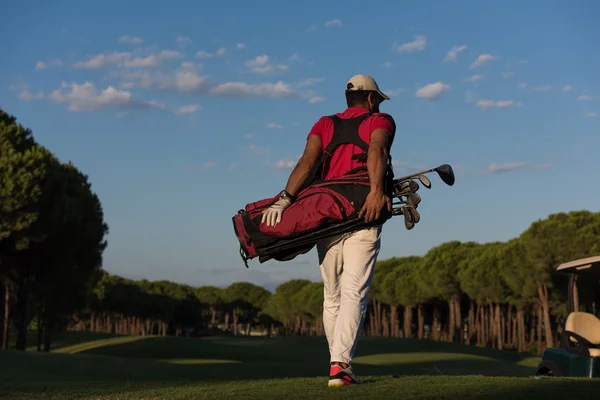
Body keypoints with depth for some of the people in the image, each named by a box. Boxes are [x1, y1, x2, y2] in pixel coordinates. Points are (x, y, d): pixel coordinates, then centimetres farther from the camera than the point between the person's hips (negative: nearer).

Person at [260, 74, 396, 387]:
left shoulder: (324, 124, 18)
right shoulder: (380, 121, 10)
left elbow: (307, 161, -1)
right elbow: (377, 151, -14)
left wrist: (285, 198, -12)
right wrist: (377, 191, -27)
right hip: (363, 217, -3)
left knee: (331, 297, 13)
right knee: (353, 293, -8)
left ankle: (337, 362, 17)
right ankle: (340, 363, -21)